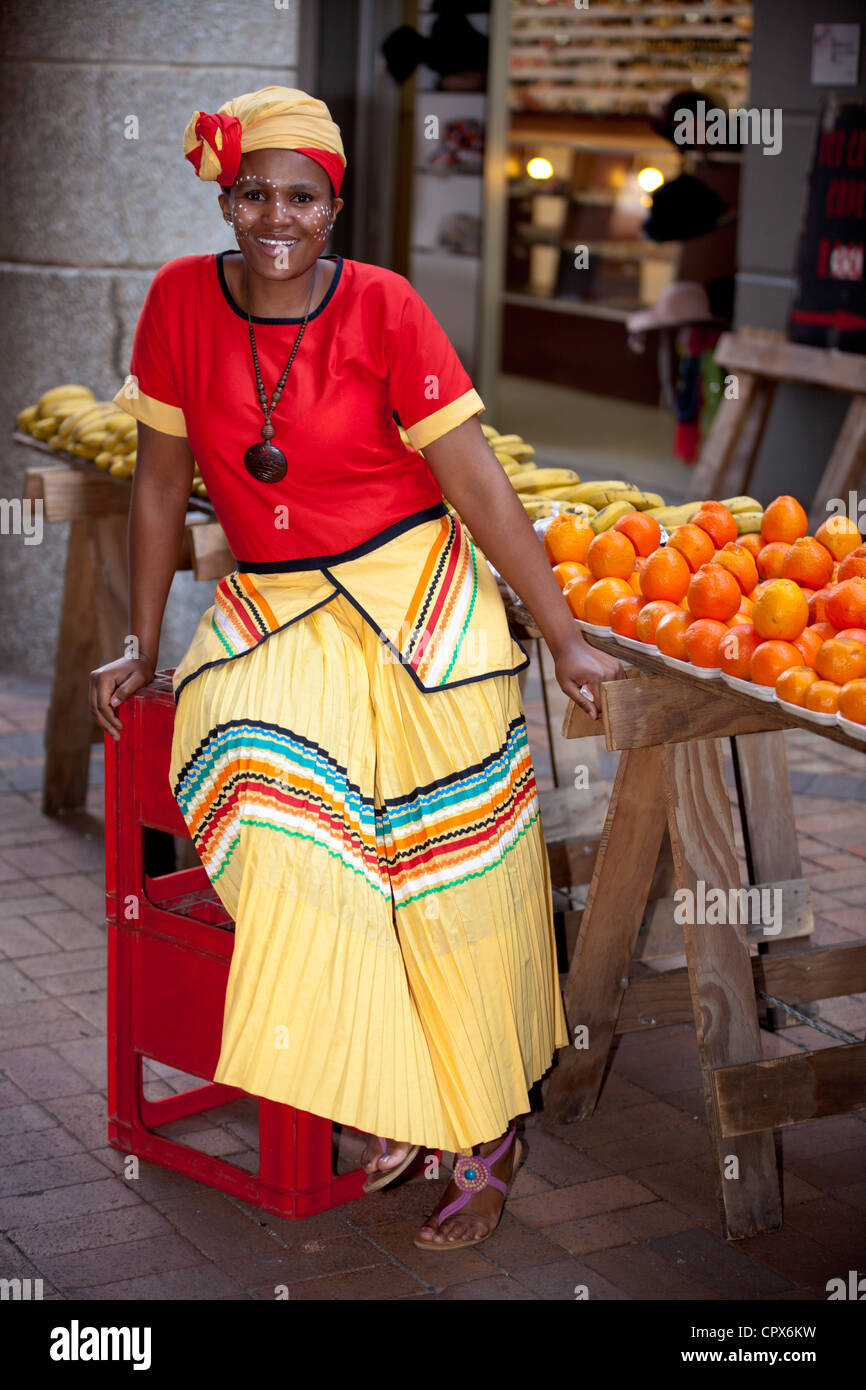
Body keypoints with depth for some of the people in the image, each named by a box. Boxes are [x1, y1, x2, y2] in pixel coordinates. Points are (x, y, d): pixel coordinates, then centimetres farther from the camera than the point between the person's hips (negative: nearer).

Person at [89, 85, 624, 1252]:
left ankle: (484, 1139, 11)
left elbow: (476, 483, -7)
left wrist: (567, 640, -6)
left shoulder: (382, 307, -9)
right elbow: (162, 482, 8)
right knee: (269, 793, -24)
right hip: (270, 608, 2)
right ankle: (388, 1093, -7)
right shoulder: (182, 300, -1)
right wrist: (143, 647, 11)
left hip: (415, 597, -2)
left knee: (453, 875, -7)